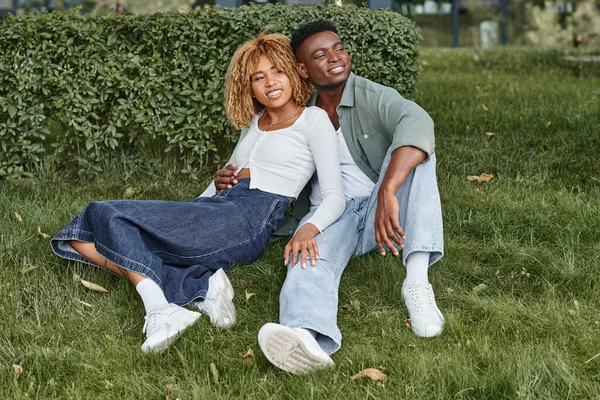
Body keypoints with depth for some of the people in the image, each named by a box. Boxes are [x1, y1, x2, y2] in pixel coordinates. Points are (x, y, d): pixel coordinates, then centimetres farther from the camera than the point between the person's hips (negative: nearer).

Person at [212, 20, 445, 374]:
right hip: (328, 214, 2)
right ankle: (309, 339, -69)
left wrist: (388, 192, -46)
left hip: (380, 213, -2)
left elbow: (417, 123, -29)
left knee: (413, 148, -27)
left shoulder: (373, 97, -6)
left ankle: (417, 280, -39)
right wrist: (234, 181, -2)